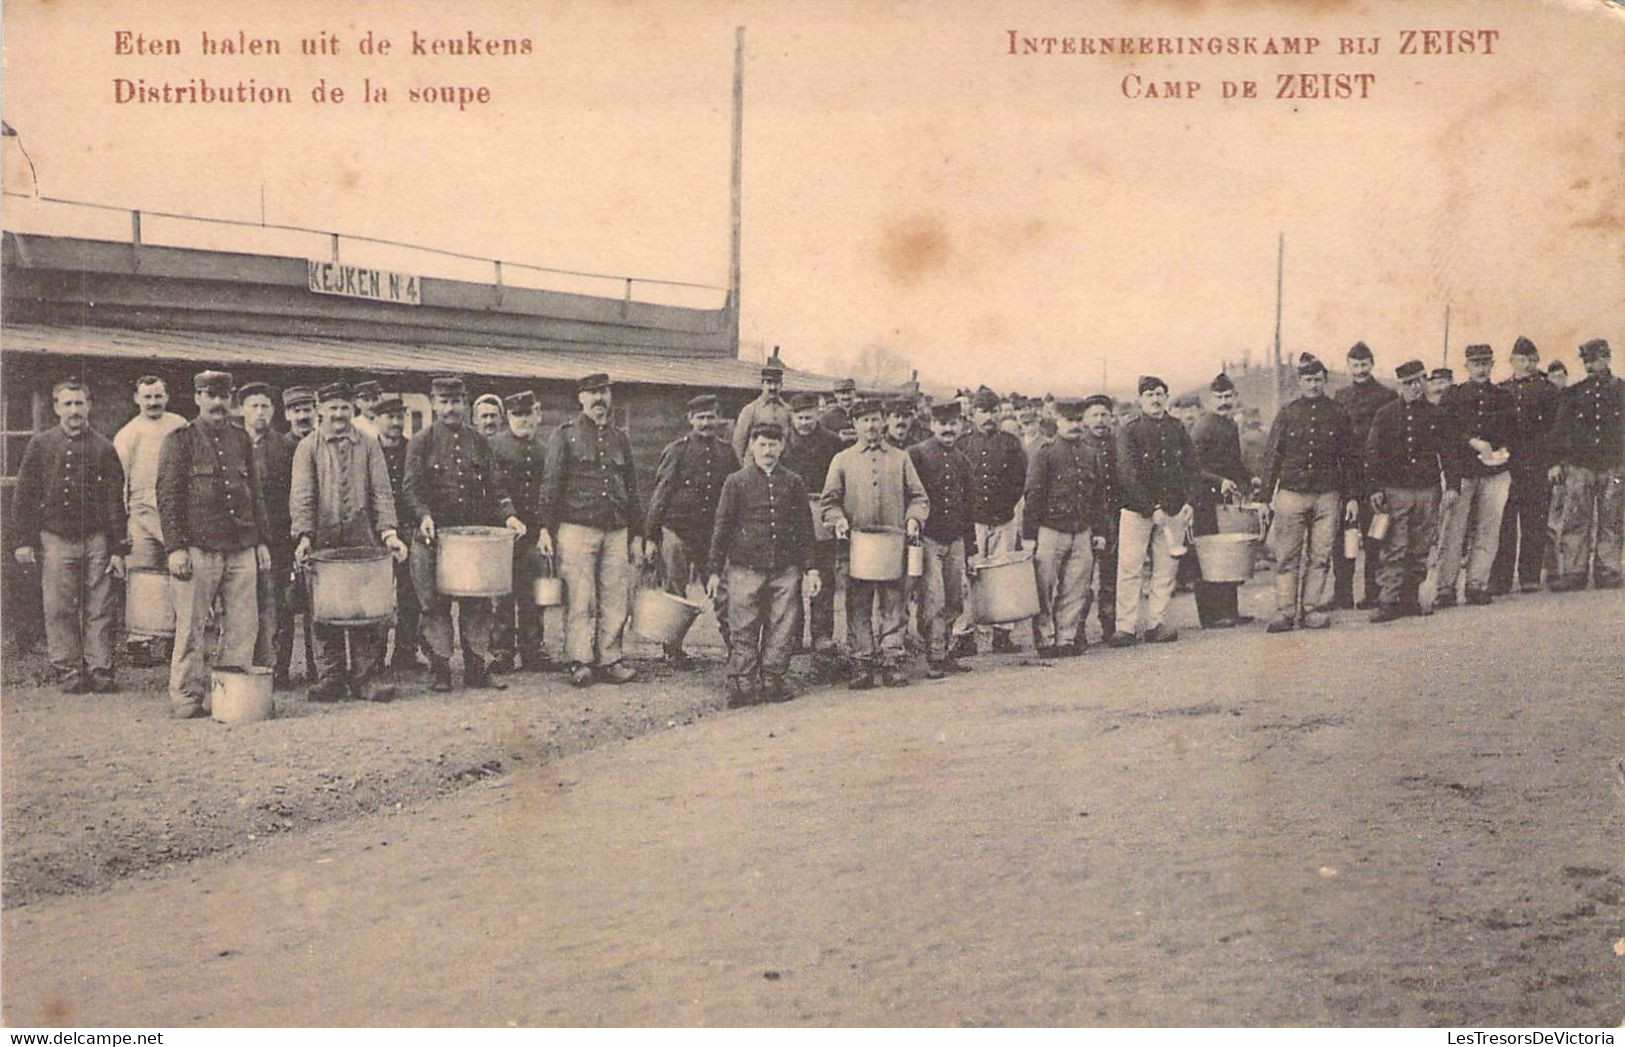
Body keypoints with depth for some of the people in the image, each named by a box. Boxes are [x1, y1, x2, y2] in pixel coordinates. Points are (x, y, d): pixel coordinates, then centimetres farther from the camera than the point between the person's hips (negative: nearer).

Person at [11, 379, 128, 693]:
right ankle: (67, 671, 7)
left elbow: (115, 501, 6)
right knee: (59, 609, 0)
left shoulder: (104, 448, 6)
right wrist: (23, 540, 0)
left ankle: (99, 670, 6)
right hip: (55, 538, 0)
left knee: (98, 609, 0)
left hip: (96, 540, 0)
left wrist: (118, 548, 2)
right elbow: (23, 495, 6)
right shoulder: (40, 444, 6)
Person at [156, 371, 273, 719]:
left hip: (242, 548, 5)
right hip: (197, 546, -5)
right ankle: (186, 697, 6)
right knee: (191, 626, -1)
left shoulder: (241, 439, 16)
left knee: (244, 625, 4)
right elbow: (167, 497, -4)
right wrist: (175, 547, -11)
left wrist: (262, 541, 13)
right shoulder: (179, 440, 1)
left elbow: (256, 493, 19)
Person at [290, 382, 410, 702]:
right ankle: (330, 677, 11)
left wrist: (388, 532, -9)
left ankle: (365, 678, 6)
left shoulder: (368, 445, 8)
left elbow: (381, 492, 4)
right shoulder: (308, 447, 4)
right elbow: (301, 495, -4)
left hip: (363, 539, 1)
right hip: (323, 540, -1)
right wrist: (304, 536, -18)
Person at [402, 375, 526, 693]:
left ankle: (478, 669, 9)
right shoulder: (421, 443, 3)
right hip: (433, 536, -3)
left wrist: (508, 515, -4)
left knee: (478, 605, 2)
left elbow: (493, 488, 13)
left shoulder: (479, 443, 13)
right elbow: (410, 488, -5)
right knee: (435, 606, 0)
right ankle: (439, 671, 7)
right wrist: (423, 516, -22)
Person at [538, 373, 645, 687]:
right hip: (577, 528, -4)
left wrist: (635, 534, 16)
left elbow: (631, 487, 20)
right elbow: (551, 483, 0)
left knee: (615, 598, 2)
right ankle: (579, 661, -3)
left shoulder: (619, 437, 17)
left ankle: (609, 659, 8)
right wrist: (546, 528, -7)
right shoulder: (565, 435, 4)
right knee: (579, 599, -6)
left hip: (616, 531, 4)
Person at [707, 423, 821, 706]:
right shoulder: (736, 481, 4)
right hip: (745, 568, -2)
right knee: (743, 630, -2)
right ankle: (741, 685, 4)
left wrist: (811, 568, 7)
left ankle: (772, 680, 11)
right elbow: (721, 528, 4)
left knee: (782, 629, 2)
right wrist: (715, 571, 1)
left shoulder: (793, 483, 11)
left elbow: (805, 529, 13)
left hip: (785, 568, 2)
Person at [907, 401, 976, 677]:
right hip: (927, 538, -6)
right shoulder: (916, 454, -3)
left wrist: (969, 549, 19)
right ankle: (935, 657, -5)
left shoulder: (962, 461, 15)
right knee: (933, 600, -10)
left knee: (954, 601, 7)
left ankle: (944, 654, 16)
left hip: (955, 541, 6)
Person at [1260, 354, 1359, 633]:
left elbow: (1349, 458, 11)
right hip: (1291, 492, -1)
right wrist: (1269, 494, 1)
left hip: (1327, 495, 1)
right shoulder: (1287, 414, 5)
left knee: (1320, 556, 1)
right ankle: (1285, 611, -1)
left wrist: (1352, 497, 7)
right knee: (1287, 556, -2)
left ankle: (1310, 609, 8)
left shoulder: (1337, 413, 8)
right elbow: (1271, 456, 7)